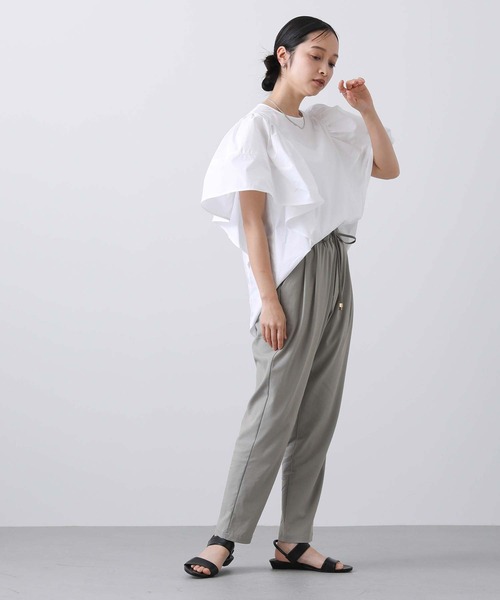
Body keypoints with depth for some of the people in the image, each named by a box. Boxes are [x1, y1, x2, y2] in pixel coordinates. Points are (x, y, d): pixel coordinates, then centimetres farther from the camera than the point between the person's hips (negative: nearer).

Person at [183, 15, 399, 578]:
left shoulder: (326, 125, 16)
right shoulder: (257, 126, -3)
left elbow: (388, 168, 20)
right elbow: (253, 220, -10)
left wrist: (367, 110, 8)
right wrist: (269, 300, -16)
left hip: (335, 273, 7)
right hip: (291, 274, -7)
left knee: (318, 415, 4)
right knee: (274, 410, -9)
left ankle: (293, 541, 9)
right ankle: (225, 537, -1)